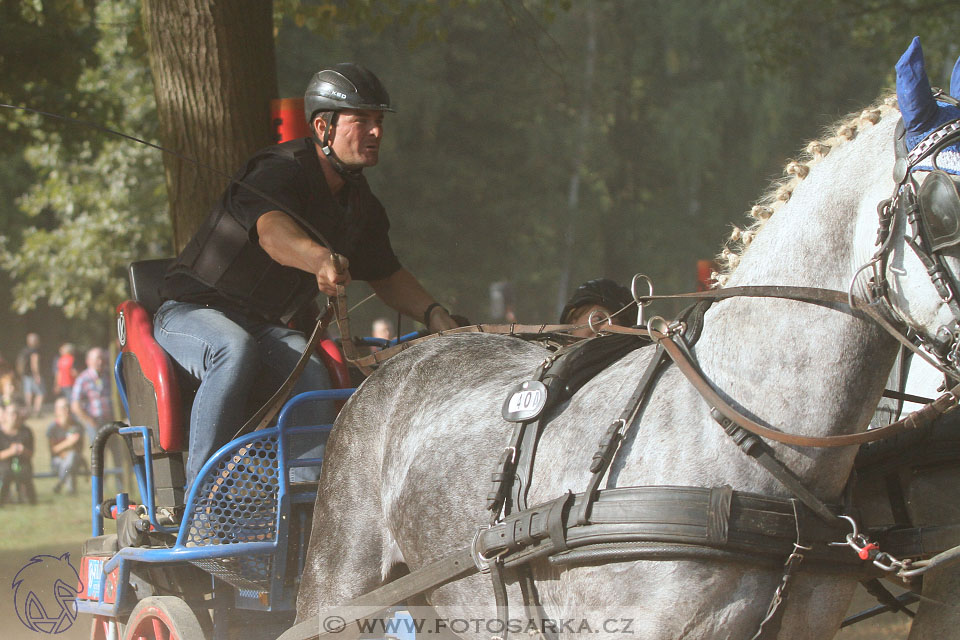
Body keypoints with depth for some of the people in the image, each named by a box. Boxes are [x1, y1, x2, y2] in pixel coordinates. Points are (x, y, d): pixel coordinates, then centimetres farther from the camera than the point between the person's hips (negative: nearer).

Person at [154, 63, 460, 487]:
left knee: (308, 368, -26)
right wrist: (320, 259, -65)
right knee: (236, 350, -39)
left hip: (265, 325, 6)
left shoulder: (359, 202, 6)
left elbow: (387, 275, 18)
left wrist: (433, 314, -2)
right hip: (191, 311, -6)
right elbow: (272, 231, -43)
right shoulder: (280, 171, -20)